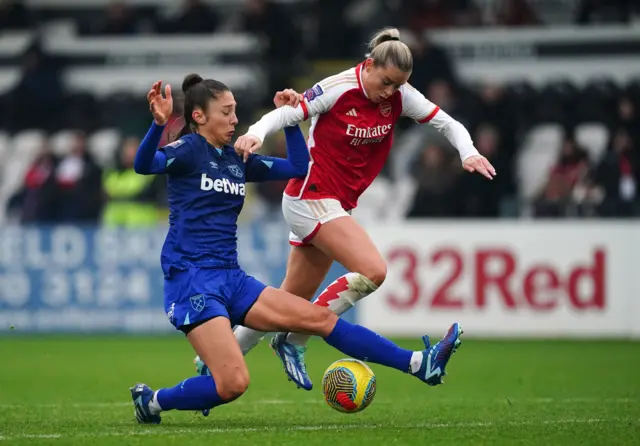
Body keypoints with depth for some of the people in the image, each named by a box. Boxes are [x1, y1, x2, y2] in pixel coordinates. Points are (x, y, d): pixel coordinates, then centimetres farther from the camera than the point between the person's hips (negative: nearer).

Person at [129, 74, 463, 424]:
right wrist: (158, 124, -45)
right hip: (190, 280, -8)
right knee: (233, 384, -21)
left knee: (319, 318, 2)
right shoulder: (189, 149, -6)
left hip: (231, 279, 8)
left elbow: (298, 167, 24)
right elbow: (144, 165, -28)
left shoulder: (237, 159, 16)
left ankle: (419, 365, 1)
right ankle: (152, 401, 1)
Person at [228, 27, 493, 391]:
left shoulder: (400, 96, -1)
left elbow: (447, 123, 2)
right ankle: (294, 340, -11)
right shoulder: (338, 89, -17)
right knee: (373, 271, -22)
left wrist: (469, 153, -17)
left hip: (340, 204, 7)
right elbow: (286, 114, -16)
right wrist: (255, 134, -35)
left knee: (291, 301, 10)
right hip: (312, 197, -7)